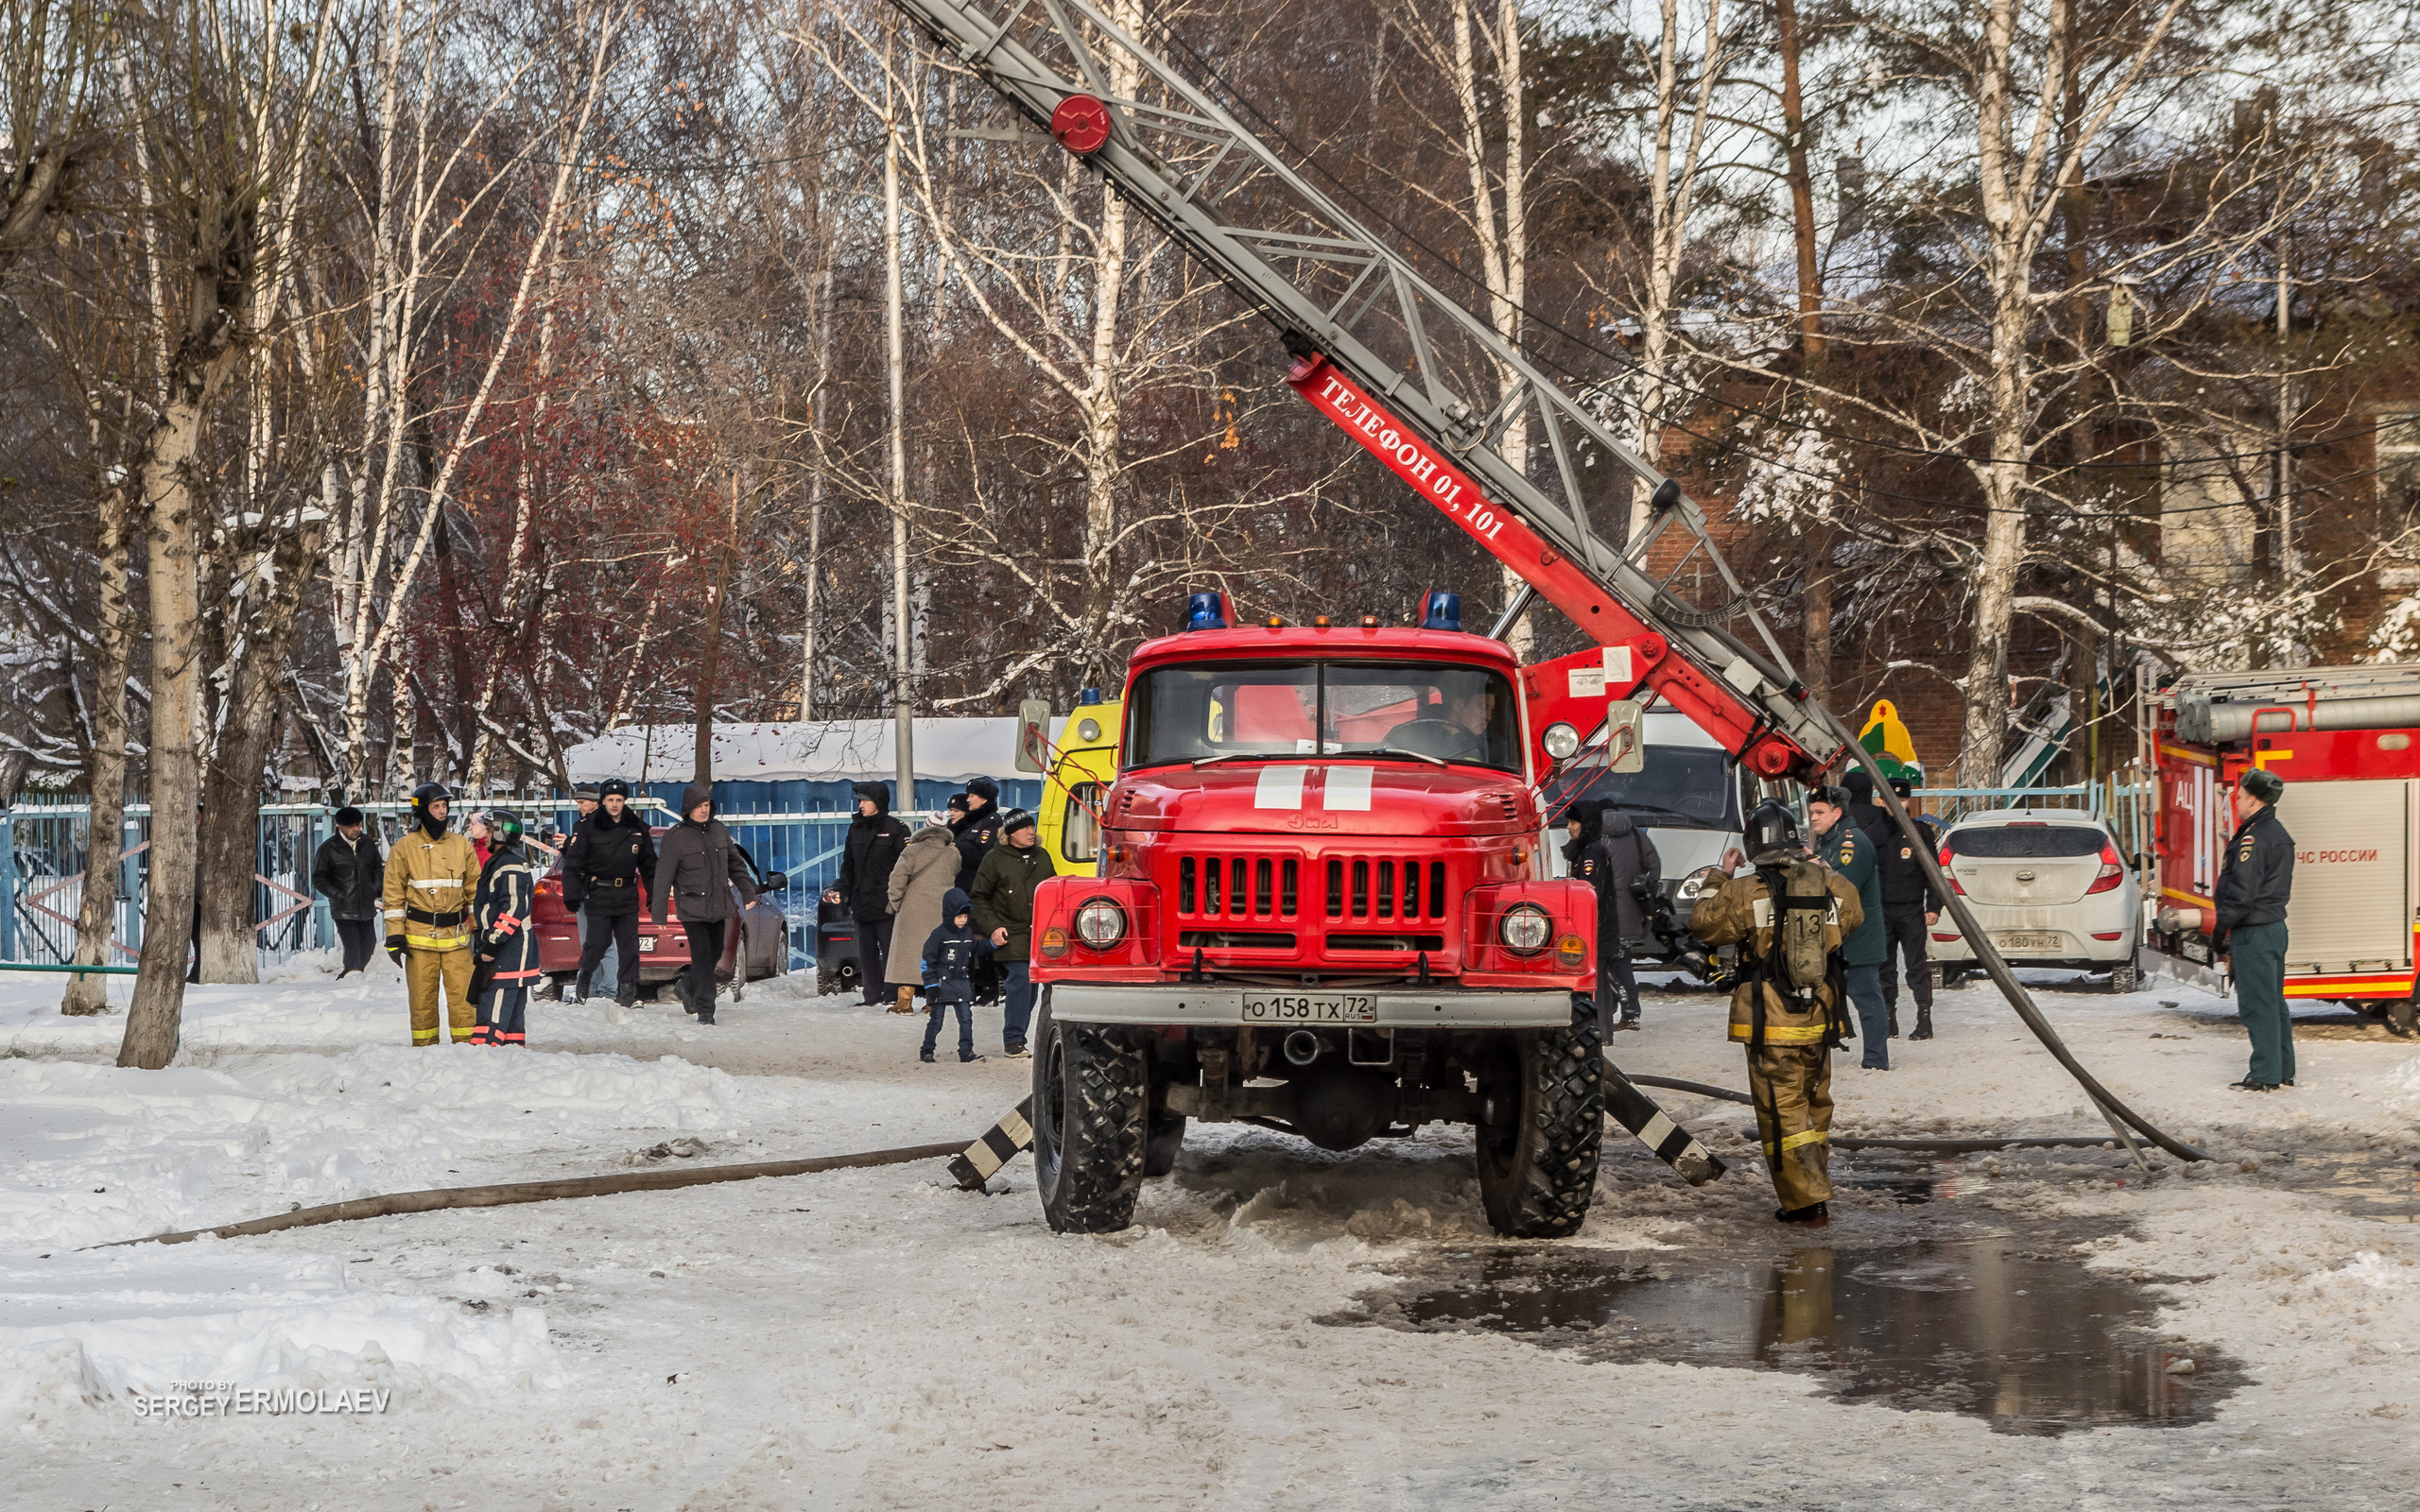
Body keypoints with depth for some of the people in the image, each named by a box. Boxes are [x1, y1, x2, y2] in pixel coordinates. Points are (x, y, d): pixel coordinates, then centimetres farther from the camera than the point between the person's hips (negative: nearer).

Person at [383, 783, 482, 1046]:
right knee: (423, 997, 2)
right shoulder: (404, 847, 2)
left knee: (462, 994, -4)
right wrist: (395, 935, -4)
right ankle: (424, 1047, 10)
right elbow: (394, 894, 3)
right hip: (420, 936, -2)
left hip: (456, 935, 2)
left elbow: (474, 890, 15)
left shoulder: (461, 846, 10)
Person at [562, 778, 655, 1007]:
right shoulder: (589, 828, -3)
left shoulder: (637, 828, 7)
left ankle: (626, 991, 7)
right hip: (596, 896, -3)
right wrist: (571, 895, -9)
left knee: (628, 946, 1)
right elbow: (572, 862, -2)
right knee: (596, 943, -7)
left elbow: (648, 865, 17)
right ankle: (583, 981, 16)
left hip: (627, 897, 3)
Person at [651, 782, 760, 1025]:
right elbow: (663, 876, -6)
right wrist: (659, 913, -8)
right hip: (692, 910, -5)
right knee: (702, 958, -11)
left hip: (718, 907, 5)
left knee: (715, 955, 12)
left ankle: (688, 985, 36)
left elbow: (735, 864, 19)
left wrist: (749, 893, 17)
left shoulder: (718, 829, 9)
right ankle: (705, 1010, -8)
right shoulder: (675, 837, -6)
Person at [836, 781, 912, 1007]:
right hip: (862, 902, 7)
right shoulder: (856, 829, 15)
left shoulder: (895, 829, -4)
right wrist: (844, 892, 9)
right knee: (866, 950, 7)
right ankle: (873, 994, 11)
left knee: (890, 948, -8)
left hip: (885, 903, -7)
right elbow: (848, 865, 20)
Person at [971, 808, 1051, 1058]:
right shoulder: (995, 859, -1)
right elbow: (979, 897, 2)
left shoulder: (1042, 857, 14)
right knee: (1019, 983, -15)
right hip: (1011, 936, -5)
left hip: (1039, 936, 5)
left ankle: (1016, 1039, 16)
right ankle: (1013, 1042, -12)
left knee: (1031, 986, 7)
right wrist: (992, 927, -8)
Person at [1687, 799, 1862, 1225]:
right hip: (1821, 1018, 5)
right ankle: (1816, 1190, 25)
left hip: (1770, 1024, -5)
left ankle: (1807, 1201, -5)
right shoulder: (1834, 887, 2)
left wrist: (1718, 880, 16)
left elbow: (1702, 923, 2)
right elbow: (1854, 918, 24)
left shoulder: (1744, 892, -11)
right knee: (1815, 1106, 18)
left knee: (1782, 1113, -1)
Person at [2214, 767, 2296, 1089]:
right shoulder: (2279, 833, 15)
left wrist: (2220, 932, -13)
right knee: (2274, 1002, 15)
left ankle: (2265, 1075, -4)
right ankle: (2283, 1071, 20)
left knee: (2256, 1004, -6)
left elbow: (2242, 893, -22)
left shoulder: (2253, 837, -18)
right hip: (2275, 927, 10)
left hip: (2253, 932, -10)